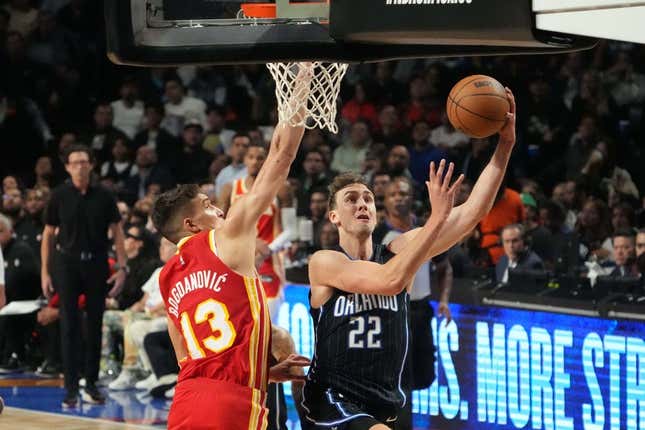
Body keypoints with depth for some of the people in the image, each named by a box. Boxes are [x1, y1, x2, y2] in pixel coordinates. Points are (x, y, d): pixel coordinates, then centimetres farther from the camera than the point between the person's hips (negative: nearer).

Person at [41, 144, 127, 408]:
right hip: (67, 263, -1)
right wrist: (45, 272, 0)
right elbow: (48, 235, 4)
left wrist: (122, 268, -4)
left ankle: (91, 384, 16)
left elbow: (117, 232, 4)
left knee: (95, 325, 6)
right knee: (69, 326, -4)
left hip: (96, 264, 1)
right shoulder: (59, 196, -2)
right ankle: (71, 388, -3)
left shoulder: (103, 197, 0)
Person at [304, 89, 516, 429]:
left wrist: (505, 146, -17)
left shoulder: (398, 250, 2)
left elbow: (472, 212, -7)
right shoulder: (324, 263, -10)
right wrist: (437, 216, -30)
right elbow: (389, 280, -28)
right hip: (335, 402, -6)